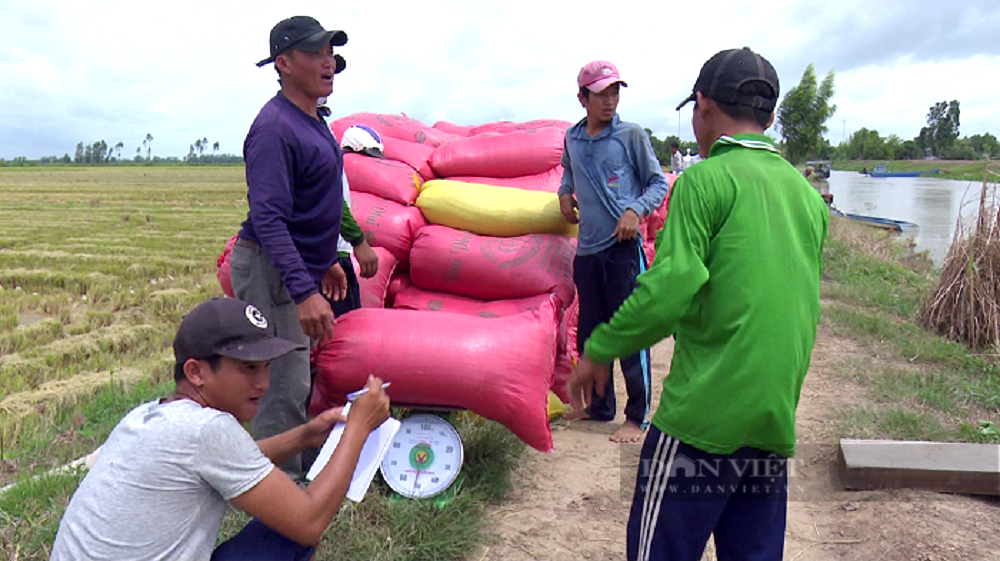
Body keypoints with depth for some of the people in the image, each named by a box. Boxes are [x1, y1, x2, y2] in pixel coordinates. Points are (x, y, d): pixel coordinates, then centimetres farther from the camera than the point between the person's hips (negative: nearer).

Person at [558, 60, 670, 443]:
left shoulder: (631, 135, -3)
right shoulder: (573, 138, 10)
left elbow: (659, 184, 0)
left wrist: (636, 210, -17)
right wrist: (565, 191, 11)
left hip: (623, 248, -5)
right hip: (587, 249, 5)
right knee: (589, 334, 13)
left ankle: (637, 417, 11)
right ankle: (599, 405, 30)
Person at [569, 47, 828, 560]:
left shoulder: (705, 180, -9)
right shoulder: (807, 194, 13)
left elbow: (671, 287, -18)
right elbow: (802, 309, 18)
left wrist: (599, 350, -8)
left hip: (705, 414, -7)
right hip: (776, 419, 8)